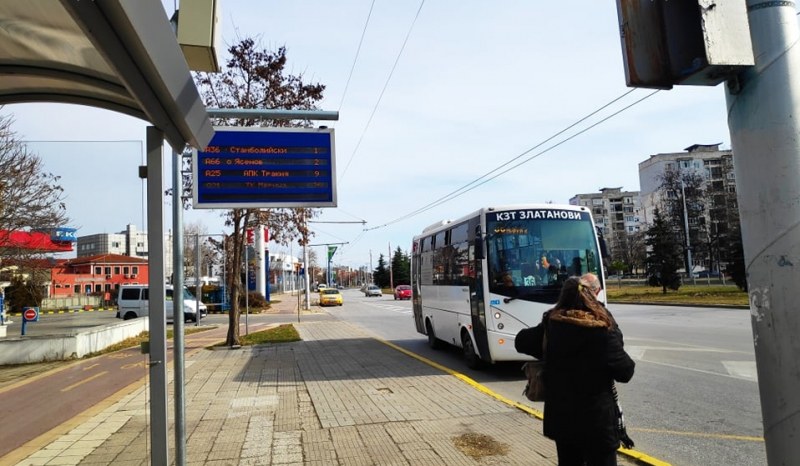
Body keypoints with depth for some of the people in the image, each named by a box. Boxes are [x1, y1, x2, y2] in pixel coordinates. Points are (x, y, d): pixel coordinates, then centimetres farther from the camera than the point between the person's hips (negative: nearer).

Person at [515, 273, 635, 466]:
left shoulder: (551, 323, -5)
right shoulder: (602, 328, -19)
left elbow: (521, 342, 8)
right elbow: (625, 372, -14)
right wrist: (628, 363, 7)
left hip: (560, 415, 5)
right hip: (596, 417, -5)